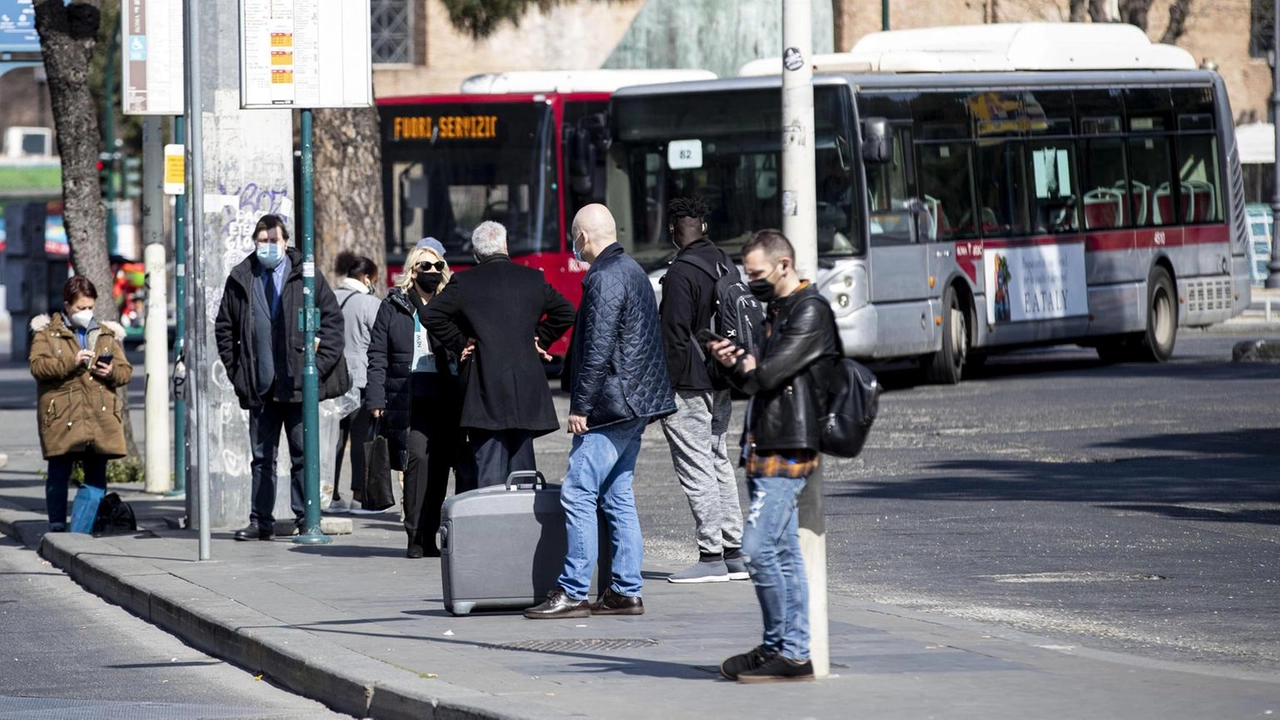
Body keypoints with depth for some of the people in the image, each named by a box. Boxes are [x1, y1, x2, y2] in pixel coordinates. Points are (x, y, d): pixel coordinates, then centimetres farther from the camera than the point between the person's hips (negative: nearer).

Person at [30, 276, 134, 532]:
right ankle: (57, 528, 4)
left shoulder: (107, 334, 17)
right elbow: (37, 365, -8)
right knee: (59, 473, -1)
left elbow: (126, 370, 15)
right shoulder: (47, 332, 6)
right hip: (62, 417, -3)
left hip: (101, 416, 3)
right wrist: (71, 363, -18)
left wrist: (111, 372, -7)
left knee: (97, 475, 4)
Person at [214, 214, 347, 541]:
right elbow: (224, 329, 15)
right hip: (260, 386, 2)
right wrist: (235, 370, 6)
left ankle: (305, 518, 9)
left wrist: (319, 365, -6)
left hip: (298, 383, -2)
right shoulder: (240, 280, 7)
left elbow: (333, 321, 2)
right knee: (262, 457, 6)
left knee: (303, 454, 2)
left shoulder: (307, 277, 1)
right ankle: (261, 522, 10)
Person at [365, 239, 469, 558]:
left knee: (440, 464, -2)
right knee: (418, 457, -14)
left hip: (447, 398, 2)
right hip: (410, 398, -2)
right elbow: (377, 356, 9)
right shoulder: (394, 307, 10)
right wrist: (376, 399, 1)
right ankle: (416, 537, -9)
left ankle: (429, 537, 5)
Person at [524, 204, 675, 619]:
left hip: (611, 405, -10)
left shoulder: (604, 279, -15)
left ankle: (573, 592, -10)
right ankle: (625, 591, 12)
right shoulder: (633, 271, 16)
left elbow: (598, 348, -20)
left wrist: (581, 405, -17)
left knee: (578, 494, -9)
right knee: (618, 497, 12)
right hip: (634, 405, 10)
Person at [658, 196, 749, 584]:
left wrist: (664, 388, -13)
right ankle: (734, 553, 17)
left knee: (697, 469, -6)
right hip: (722, 383, 9)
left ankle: (711, 556, -6)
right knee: (720, 464, 16)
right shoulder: (727, 265, 11)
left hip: (689, 387, -9)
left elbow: (675, 337, -19)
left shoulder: (681, 273, -17)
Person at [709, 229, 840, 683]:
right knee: (783, 553, 9)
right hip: (766, 449, 10)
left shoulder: (810, 311, -11)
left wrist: (745, 367, 1)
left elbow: (770, 373, -20)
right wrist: (734, 364, -1)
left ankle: (785, 651, -10)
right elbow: (754, 382, 20)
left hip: (787, 451, -10)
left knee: (759, 549, -14)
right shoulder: (778, 310, 20)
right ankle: (791, 650, 11)